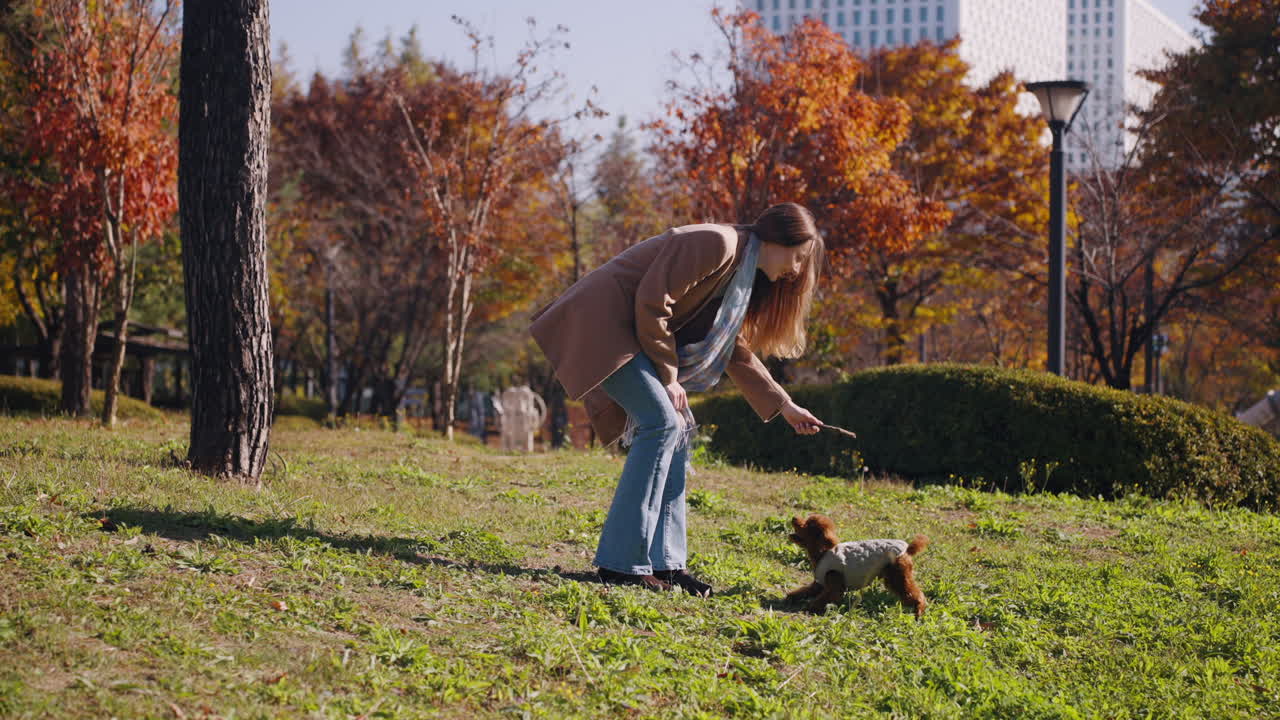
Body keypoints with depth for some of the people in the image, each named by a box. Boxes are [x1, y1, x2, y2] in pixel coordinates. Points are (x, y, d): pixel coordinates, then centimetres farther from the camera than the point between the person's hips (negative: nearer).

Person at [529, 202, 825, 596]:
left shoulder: (743, 272, 15)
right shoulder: (717, 243, -17)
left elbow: (734, 350, 22)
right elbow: (652, 302, -22)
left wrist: (783, 406, 18)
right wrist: (669, 376, -13)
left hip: (628, 332, 11)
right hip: (600, 320, -11)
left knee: (677, 425, 5)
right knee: (661, 421, -17)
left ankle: (664, 562, 5)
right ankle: (622, 562, -15)